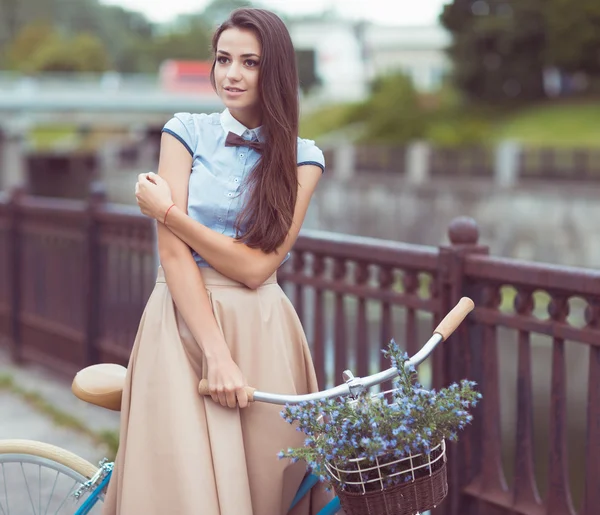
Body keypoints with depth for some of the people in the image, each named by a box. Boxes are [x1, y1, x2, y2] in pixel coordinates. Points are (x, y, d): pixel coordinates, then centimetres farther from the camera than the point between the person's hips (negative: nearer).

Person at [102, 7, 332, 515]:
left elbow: (255, 266, -8)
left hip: (259, 332, 1)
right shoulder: (186, 132, 5)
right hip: (185, 321, 0)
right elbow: (173, 252, -6)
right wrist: (216, 354, -16)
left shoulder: (301, 158, 4)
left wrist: (166, 212, -7)